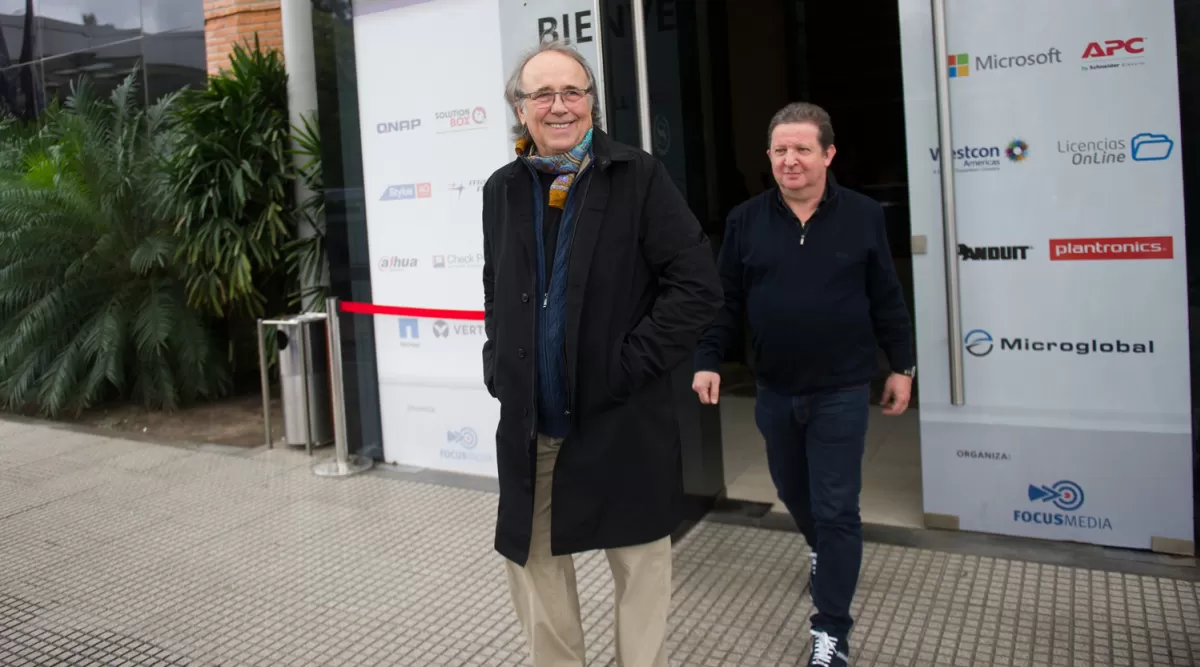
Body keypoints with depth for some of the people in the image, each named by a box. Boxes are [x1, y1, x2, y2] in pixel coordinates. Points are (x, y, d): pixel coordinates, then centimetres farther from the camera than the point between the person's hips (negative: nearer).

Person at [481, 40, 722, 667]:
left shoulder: (639, 177, -6)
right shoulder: (502, 190, 7)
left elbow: (699, 286, -11)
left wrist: (631, 365, -14)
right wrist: (498, 369, 7)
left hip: (622, 422, -4)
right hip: (528, 423, 4)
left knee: (641, 567, 10)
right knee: (532, 560, 15)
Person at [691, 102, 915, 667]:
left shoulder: (863, 217, -4)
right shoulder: (745, 221, -1)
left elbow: (887, 301, 2)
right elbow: (726, 301, 2)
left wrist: (901, 366, 4)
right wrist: (708, 360, -7)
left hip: (841, 391, -3)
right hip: (774, 390, 3)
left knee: (835, 508, 0)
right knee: (792, 491, 21)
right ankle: (822, 552, 53)